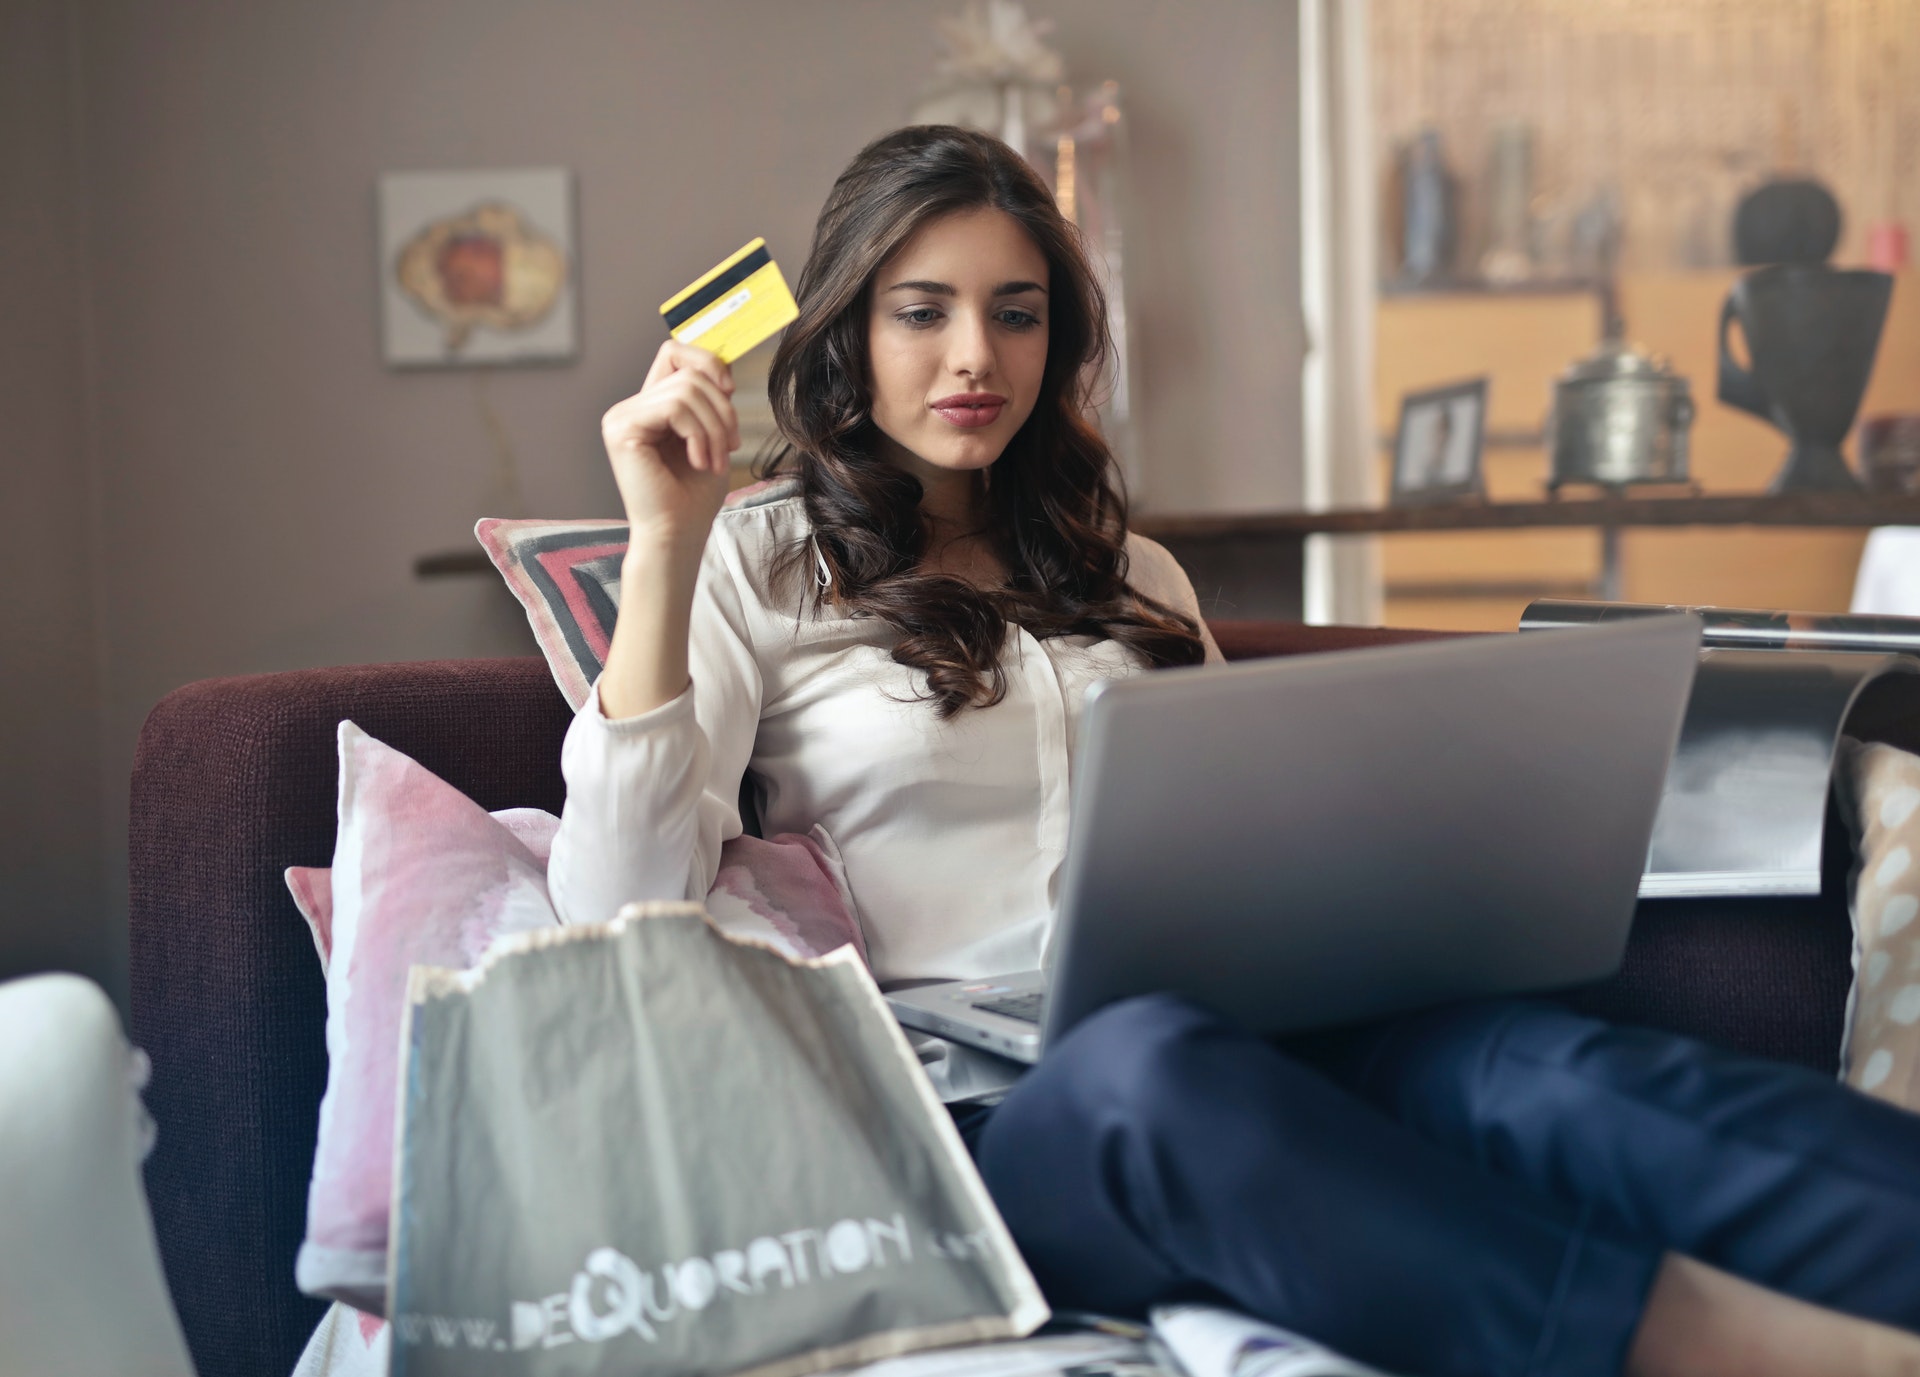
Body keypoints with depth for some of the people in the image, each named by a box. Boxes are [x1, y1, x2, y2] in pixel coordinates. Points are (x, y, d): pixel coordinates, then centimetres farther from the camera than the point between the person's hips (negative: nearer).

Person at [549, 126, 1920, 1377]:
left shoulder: (1133, 579, 26)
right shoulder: (752, 570, 12)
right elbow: (625, 911, -2)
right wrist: (663, 550, -6)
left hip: (1236, 1032, 5)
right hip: (979, 1106, -4)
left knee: (1529, 1059, -29)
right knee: (1155, 1064, -40)